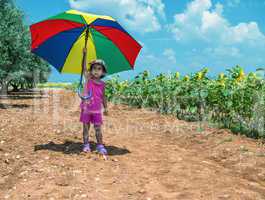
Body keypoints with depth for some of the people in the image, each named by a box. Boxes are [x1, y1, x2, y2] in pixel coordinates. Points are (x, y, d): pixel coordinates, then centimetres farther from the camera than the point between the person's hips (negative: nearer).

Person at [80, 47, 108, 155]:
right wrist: (85, 54, -24)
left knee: (98, 128, 2)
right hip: (86, 109, -1)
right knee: (86, 127, 7)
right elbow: (84, 67, -15)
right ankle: (86, 145, 18)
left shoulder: (102, 84, 3)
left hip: (97, 110, 1)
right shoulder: (88, 79, -2)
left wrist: (105, 108, 11)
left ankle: (100, 145, 10)